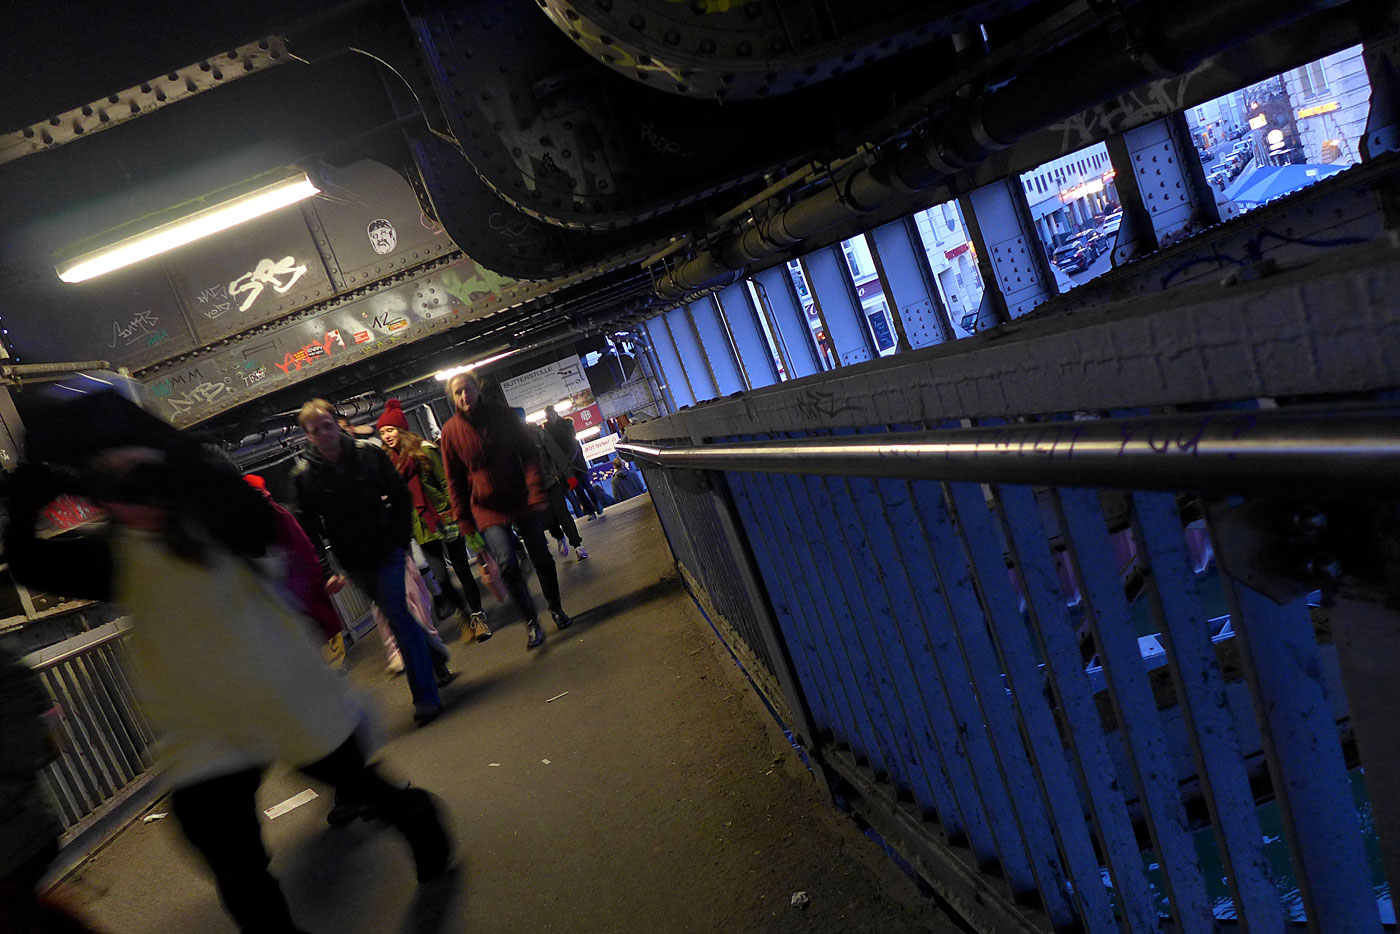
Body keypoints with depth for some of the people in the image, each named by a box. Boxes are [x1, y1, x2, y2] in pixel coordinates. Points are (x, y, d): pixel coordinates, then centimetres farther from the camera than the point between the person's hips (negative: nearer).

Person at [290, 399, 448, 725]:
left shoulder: (369, 453, -3)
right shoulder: (303, 474, -4)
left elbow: (401, 496, 4)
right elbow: (307, 527, -3)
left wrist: (400, 537, -3)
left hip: (388, 551, -2)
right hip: (355, 563, 2)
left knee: (397, 615, -8)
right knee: (397, 614, 13)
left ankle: (425, 696, -2)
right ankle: (435, 659, 37)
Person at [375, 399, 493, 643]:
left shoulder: (425, 450, -2)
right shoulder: (387, 461, 7)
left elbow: (446, 482, -2)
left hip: (444, 518, -3)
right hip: (422, 527, 3)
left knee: (462, 570, 0)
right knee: (441, 579, -1)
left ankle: (478, 616, 16)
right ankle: (466, 612, 23)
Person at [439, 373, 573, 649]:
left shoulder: (502, 414, -3)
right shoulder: (451, 430, -5)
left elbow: (528, 454, -2)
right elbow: (454, 479, 2)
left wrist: (536, 492, -12)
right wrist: (464, 519, 1)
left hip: (522, 502, 2)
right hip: (487, 508, -1)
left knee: (541, 557, 10)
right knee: (507, 564, -16)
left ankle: (556, 608, 32)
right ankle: (531, 622, -1)